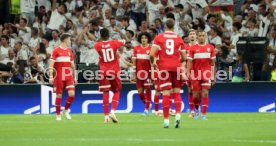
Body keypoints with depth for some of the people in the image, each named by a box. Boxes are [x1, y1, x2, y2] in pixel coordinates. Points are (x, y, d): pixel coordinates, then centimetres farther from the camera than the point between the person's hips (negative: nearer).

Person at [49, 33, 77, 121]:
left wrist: (74, 77, 18)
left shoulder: (70, 51, 14)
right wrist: (51, 77, -15)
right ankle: (58, 115, 10)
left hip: (69, 77, 4)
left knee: (72, 94, -9)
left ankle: (66, 110, 11)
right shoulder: (56, 51, -4)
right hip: (59, 77, -4)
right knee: (59, 95, 0)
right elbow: (51, 64, -7)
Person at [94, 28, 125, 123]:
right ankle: (113, 111, -7)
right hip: (114, 71, -1)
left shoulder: (97, 45, -4)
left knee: (105, 93, 6)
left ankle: (106, 115, 2)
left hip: (103, 72, 1)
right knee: (116, 92, 13)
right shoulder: (114, 43, -4)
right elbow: (123, 41, 17)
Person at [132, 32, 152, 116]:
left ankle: (147, 109, 6)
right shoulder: (136, 49, 5)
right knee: (140, 91, 4)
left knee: (147, 90, -1)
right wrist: (134, 73, 5)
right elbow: (134, 61, 8)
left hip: (148, 72, -3)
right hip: (139, 72, 3)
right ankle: (147, 105, 27)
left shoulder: (151, 49, -3)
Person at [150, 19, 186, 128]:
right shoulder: (179, 39, 6)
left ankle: (166, 120, -4)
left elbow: (152, 54, -9)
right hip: (176, 67, 1)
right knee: (177, 92, 12)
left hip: (164, 67, -1)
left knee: (166, 94, -2)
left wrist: (152, 63, 11)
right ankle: (178, 114, -7)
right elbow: (184, 58, 7)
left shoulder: (158, 38, 1)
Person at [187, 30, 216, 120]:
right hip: (196, 75, 0)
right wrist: (188, 72, -14)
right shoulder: (193, 48, 3)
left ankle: (204, 114, -7)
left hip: (206, 74, 0)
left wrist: (214, 76, 8)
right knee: (196, 95, 4)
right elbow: (190, 61, 0)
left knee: (205, 93, -9)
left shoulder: (210, 48, 6)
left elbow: (213, 63, 10)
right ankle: (196, 110, 30)